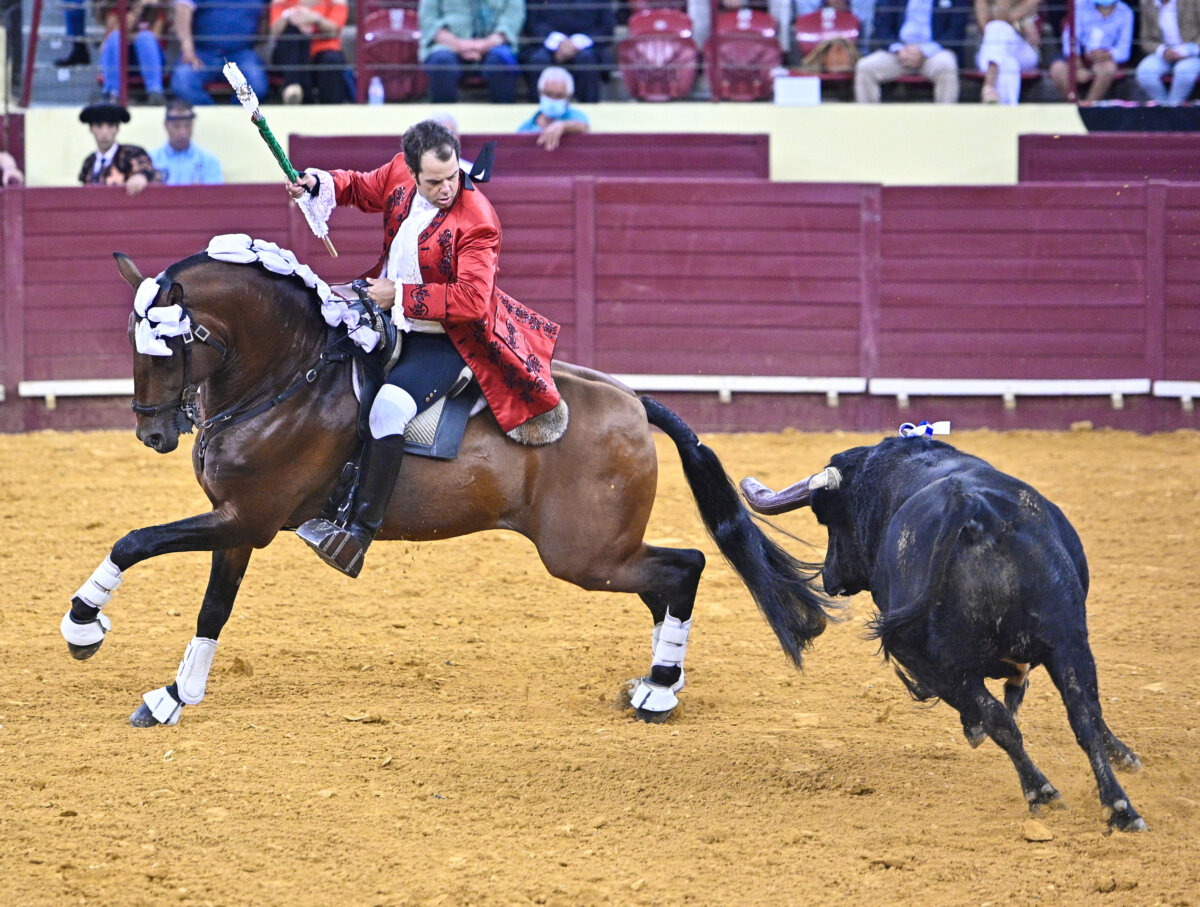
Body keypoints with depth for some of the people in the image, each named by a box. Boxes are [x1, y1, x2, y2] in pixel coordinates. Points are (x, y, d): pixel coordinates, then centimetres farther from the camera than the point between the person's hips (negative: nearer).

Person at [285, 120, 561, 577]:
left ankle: (359, 536, -28)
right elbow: (361, 188, 18)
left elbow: (471, 299, -31)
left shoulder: (476, 222, -25)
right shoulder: (400, 173, -5)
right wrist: (318, 183, -3)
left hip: (447, 341, -9)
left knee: (389, 408, -31)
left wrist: (399, 296, -28)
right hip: (390, 321, 9)